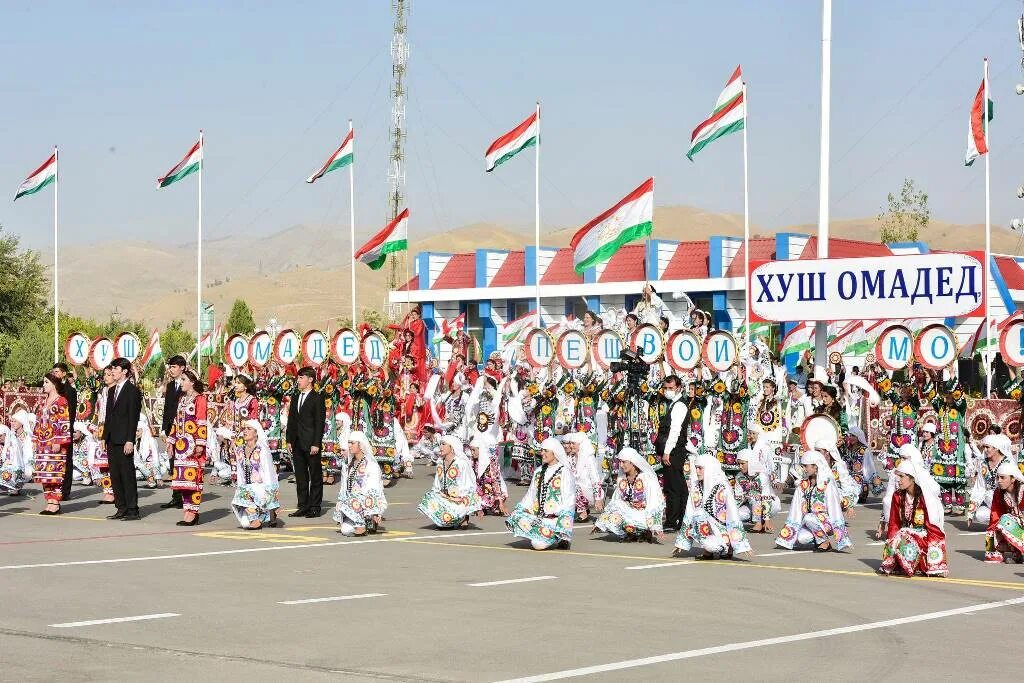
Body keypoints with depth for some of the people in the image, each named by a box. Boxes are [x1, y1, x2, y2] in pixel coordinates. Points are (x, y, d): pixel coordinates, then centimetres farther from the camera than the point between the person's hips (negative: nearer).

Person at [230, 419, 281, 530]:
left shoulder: (262, 450, -7)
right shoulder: (240, 451, 11)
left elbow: (267, 474, -9)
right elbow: (239, 473, 13)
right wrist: (241, 489, 6)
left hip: (261, 487, -5)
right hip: (246, 489, 5)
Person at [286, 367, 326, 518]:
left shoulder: (317, 398, -6)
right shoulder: (295, 399, 15)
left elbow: (320, 422, -10)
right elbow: (291, 421, 17)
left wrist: (316, 443, -15)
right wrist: (290, 440, 9)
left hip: (311, 444, -7)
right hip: (297, 444, 7)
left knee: (315, 476, 0)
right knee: (300, 476, 10)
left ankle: (315, 507, 4)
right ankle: (303, 506, 15)